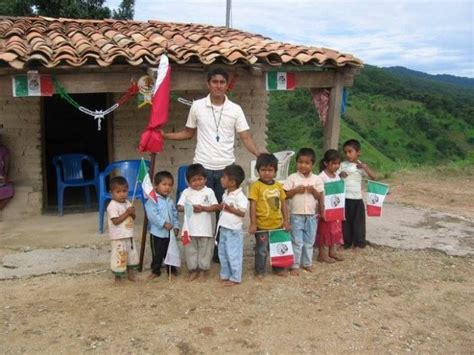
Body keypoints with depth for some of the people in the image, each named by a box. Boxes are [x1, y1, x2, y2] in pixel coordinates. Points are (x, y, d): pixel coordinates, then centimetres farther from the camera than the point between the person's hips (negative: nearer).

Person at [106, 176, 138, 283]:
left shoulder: (128, 203, 6)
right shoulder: (112, 206, -18)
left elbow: (132, 218, 12)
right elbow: (115, 221, -24)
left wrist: (132, 213, -11)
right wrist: (127, 213, -24)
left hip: (129, 235, 8)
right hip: (118, 237, -8)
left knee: (132, 254, 18)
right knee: (119, 256, 1)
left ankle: (130, 273, 34)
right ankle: (118, 276, 17)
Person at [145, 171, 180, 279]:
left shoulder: (170, 201, 9)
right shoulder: (152, 200, -13)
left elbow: (175, 215, 12)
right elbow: (152, 215, -22)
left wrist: (176, 226, -1)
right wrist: (164, 223, -25)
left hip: (170, 233, 5)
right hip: (157, 233, -5)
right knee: (157, 253, 6)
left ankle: (172, 269, 28)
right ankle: (155, 270, 20)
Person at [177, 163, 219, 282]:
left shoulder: (209, 191, 0)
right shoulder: (186, 192, 3)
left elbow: (216, 207, -4)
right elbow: (179, 207, -2)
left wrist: (203, 208, -18)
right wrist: (191, 208, -18)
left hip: (205, 229, -1)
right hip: (190, 229, 1)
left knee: (204, 250, 7)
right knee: (190, 250, 10)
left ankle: (203, 270, 22)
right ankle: (193, 270, 23)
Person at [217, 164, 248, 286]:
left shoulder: (240, 197, -17)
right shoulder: (226, 194, 8)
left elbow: (242, 213, -18)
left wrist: (231, 209, -28)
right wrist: (221, 206, -3)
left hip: (234, 230, -9)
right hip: (224, 229, 9)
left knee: (233, 255, 0)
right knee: (223, 253, 17)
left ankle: (235, 278, 12)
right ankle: (225, 275, 30)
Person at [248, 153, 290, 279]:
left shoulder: (278, 185, 3)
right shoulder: (256, 186, -12)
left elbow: (283, 203, 9)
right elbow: (253, 205, -13)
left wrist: (286, 220, 7)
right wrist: (253, 223, -15)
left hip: (278, 224, 5)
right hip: (262, 225, -5)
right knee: (261, 250, 6)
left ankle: (278, 268, 34)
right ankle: (260, 271, 20)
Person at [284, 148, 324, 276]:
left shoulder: (317, 179, 1)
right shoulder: (292, 178, -6)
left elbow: (319, 197, 3)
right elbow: (285, 195, -7)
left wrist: (314, 191, -15)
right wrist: (296, 190, -20)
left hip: (311, 215, 3)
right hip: (296, 215, -3)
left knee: (309, 242, 14)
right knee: (297, 242, 2)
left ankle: (307, 263, 28)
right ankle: (295, 265, 11)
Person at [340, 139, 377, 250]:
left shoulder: (361, 167, 0)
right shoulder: (342, 165, 0)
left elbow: (374, 177, -9)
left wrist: (365, 167, -21)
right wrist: (340, 176, -24)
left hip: (357, 199, 0)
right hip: (344, 199, 0)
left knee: (358, 222, 6)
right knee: (345, 222, 8)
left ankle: (359, 243, 18)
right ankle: (346, 242, 20)